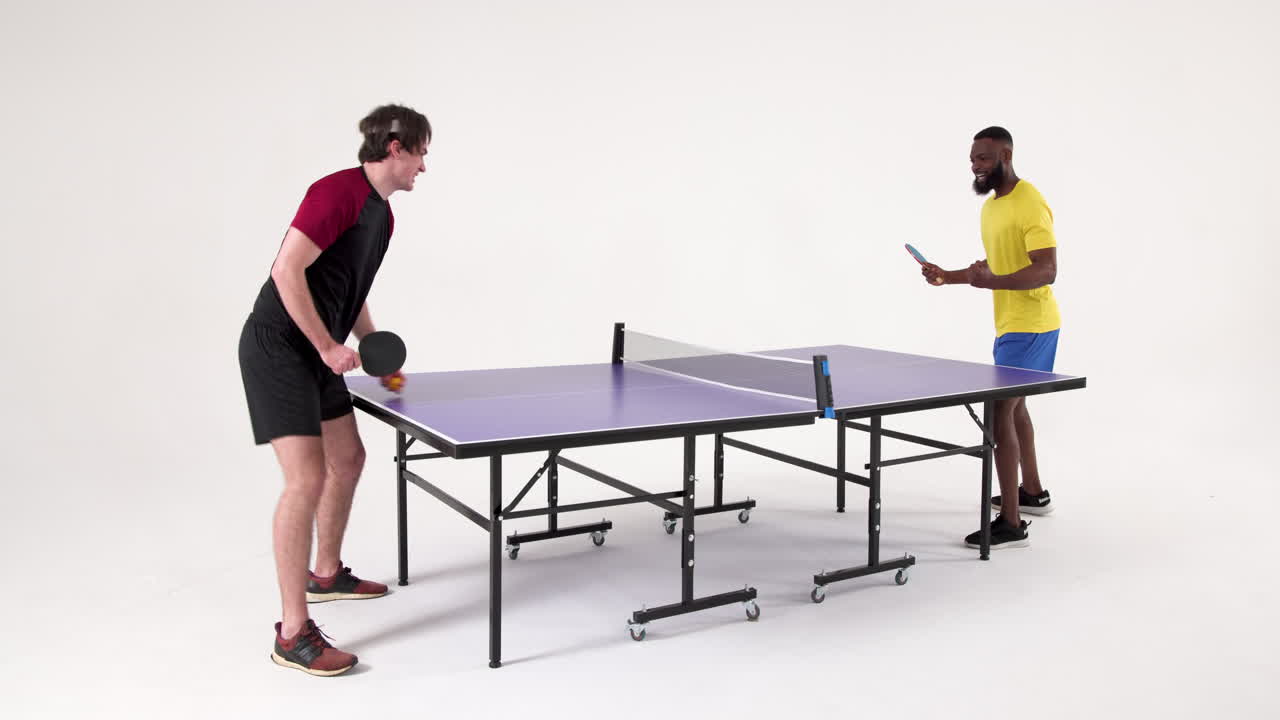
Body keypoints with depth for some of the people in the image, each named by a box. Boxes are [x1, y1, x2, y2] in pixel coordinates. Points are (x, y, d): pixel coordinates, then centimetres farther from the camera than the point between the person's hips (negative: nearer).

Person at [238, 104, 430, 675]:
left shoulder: (383, 215, 13)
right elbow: (286, 271, -24)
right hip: (277, 347, -10)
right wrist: (328, 346, -21)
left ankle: (326, 574, 40)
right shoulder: (338, 191, -17)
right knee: (306, 477, -15)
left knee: (347, 459, 18)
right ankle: (294, 634, -8)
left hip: (318, 354, 10)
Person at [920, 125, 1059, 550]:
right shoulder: (991, 206, 12)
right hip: (1010, 324, 10)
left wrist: (992, 282, -38)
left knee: (1000, 412, -13)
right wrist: (950, 277, 10)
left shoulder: (1030, 205, -18)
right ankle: (1032, 492, 39)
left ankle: (1011, 523, -9)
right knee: (1014, 405, 22)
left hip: (1029, 327, -10)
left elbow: (1046, 271, -25)